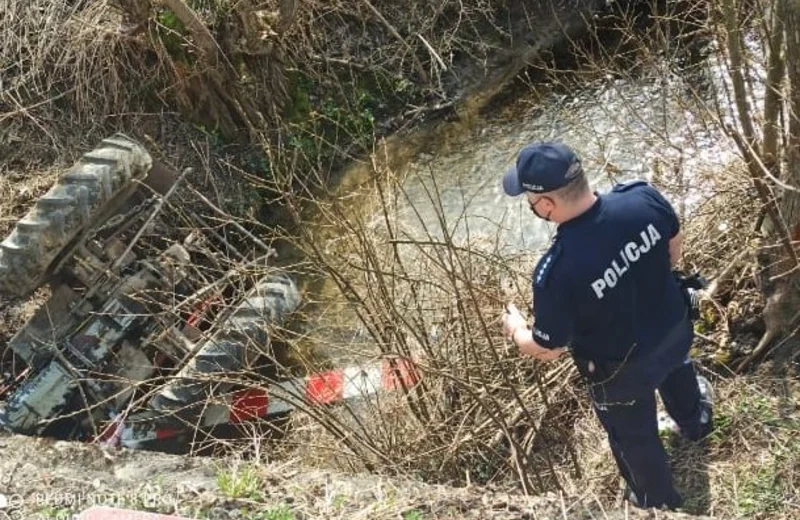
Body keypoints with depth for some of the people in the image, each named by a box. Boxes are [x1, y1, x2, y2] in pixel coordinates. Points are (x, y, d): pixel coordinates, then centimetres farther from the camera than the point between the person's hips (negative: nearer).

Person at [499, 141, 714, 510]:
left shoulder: (556, 271, -41)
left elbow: (547, 350, -24)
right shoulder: (643, 196, -26)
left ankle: (658, 501, 57)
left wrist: (516, 329, -1)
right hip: (675, 327, 6)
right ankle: (695, 423, 75)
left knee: (635, 439, 27)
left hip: (625, 370, -5)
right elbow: (675, 242, -3)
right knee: (675, 371, 42)